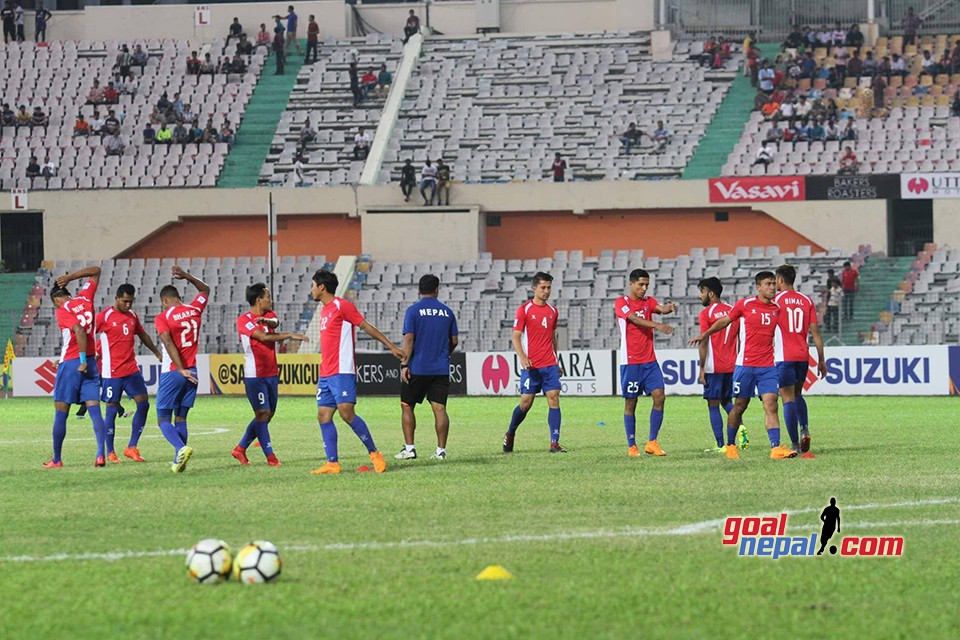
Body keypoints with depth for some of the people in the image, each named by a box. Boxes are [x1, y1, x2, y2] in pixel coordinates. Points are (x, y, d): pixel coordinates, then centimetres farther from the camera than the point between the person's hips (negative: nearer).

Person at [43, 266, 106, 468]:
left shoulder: (62, 311, -8)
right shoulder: (84, 298, 8)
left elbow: (80, 331, -23)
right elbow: (96, 271, 23)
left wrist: (83, 360, -20)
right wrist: (70, 277, 14)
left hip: (70, 363, -5)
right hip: (91, 363, 5)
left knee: (60, 413, 4)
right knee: (94, 410, -1)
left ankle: (56, 459, 10)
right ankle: (100, 454, -16)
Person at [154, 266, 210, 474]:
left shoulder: (163, 318, -9)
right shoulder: (194, 310, 6)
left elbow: (169, 344, -20)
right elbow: (205, 290, 26)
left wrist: (181, 369, -21)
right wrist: (186, 277, 26)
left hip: (172, 373, -5)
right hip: (191, 373, 5)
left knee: (164, 419, 1)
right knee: (181, 418, 12)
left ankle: (181, 448, -24)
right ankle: (178, 461, 3)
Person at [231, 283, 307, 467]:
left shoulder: (269, 315, 12)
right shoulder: (244, 320, -10)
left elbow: (275, 323, -11)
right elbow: (264, 337, -21)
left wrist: (266, 321, -34)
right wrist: (290, 336, -21)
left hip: (271, 374, 8)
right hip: (255, 375, -8)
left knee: (268, 414, 11)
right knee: (262, 413, -9)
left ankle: (241, 448, 22)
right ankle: (270, 457, -8)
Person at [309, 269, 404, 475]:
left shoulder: (342, 306, -7)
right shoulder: (324, 310, 18)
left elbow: (367, 327, -7)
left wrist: (391, 346, -9)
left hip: (342, 371, -9)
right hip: (326, 373, 9)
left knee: (346, 413, -15)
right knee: (323, 416, 1)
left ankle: (374, 454, -5)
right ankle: (332, 463, 1)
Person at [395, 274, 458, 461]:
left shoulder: (413, 310, -5)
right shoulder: (447, 312, 6)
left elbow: (409, 339, -11)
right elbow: (454, 341, 11)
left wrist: (404, 364, -9)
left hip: (417, 368, -3)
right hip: (441, 369, 3)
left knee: (407, 406, 9)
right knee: (439, 408, 2)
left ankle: (409, 447, 4)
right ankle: (441, 450, -2)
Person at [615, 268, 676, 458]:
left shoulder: (648, 301, 11)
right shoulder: (622, 302, -4)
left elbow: (661, 308, -10)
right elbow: (635, 319, -21)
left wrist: (668, 308, -35)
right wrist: (656, 325, -36)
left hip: (650, 360, 4)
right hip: (630, 362, -4)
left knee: (659, 396, -7)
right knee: (631, 403, 1)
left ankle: (652, 442, -1)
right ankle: (631, 446, 8)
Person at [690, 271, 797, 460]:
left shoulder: (776, 309, 7)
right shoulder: (745, 304, -2)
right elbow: (725, 321, 10)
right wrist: (705, 335, 11)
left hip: (768, 366, 2)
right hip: (746, 364, -2)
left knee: (771, 405, -11)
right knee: (740, 406, 7)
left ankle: (776, 448, -18)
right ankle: (730, 445, 23)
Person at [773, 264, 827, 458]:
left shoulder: (776, 300, -5)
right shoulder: (807, 301, 7)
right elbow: (815, 332, 6)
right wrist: (821, 360, 10)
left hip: (783, 357, -5)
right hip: (803, 356, 5)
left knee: (788, 399, -3)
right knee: (797, 394, 23)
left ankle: (795, 444, -7)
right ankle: (804, 429, 1)